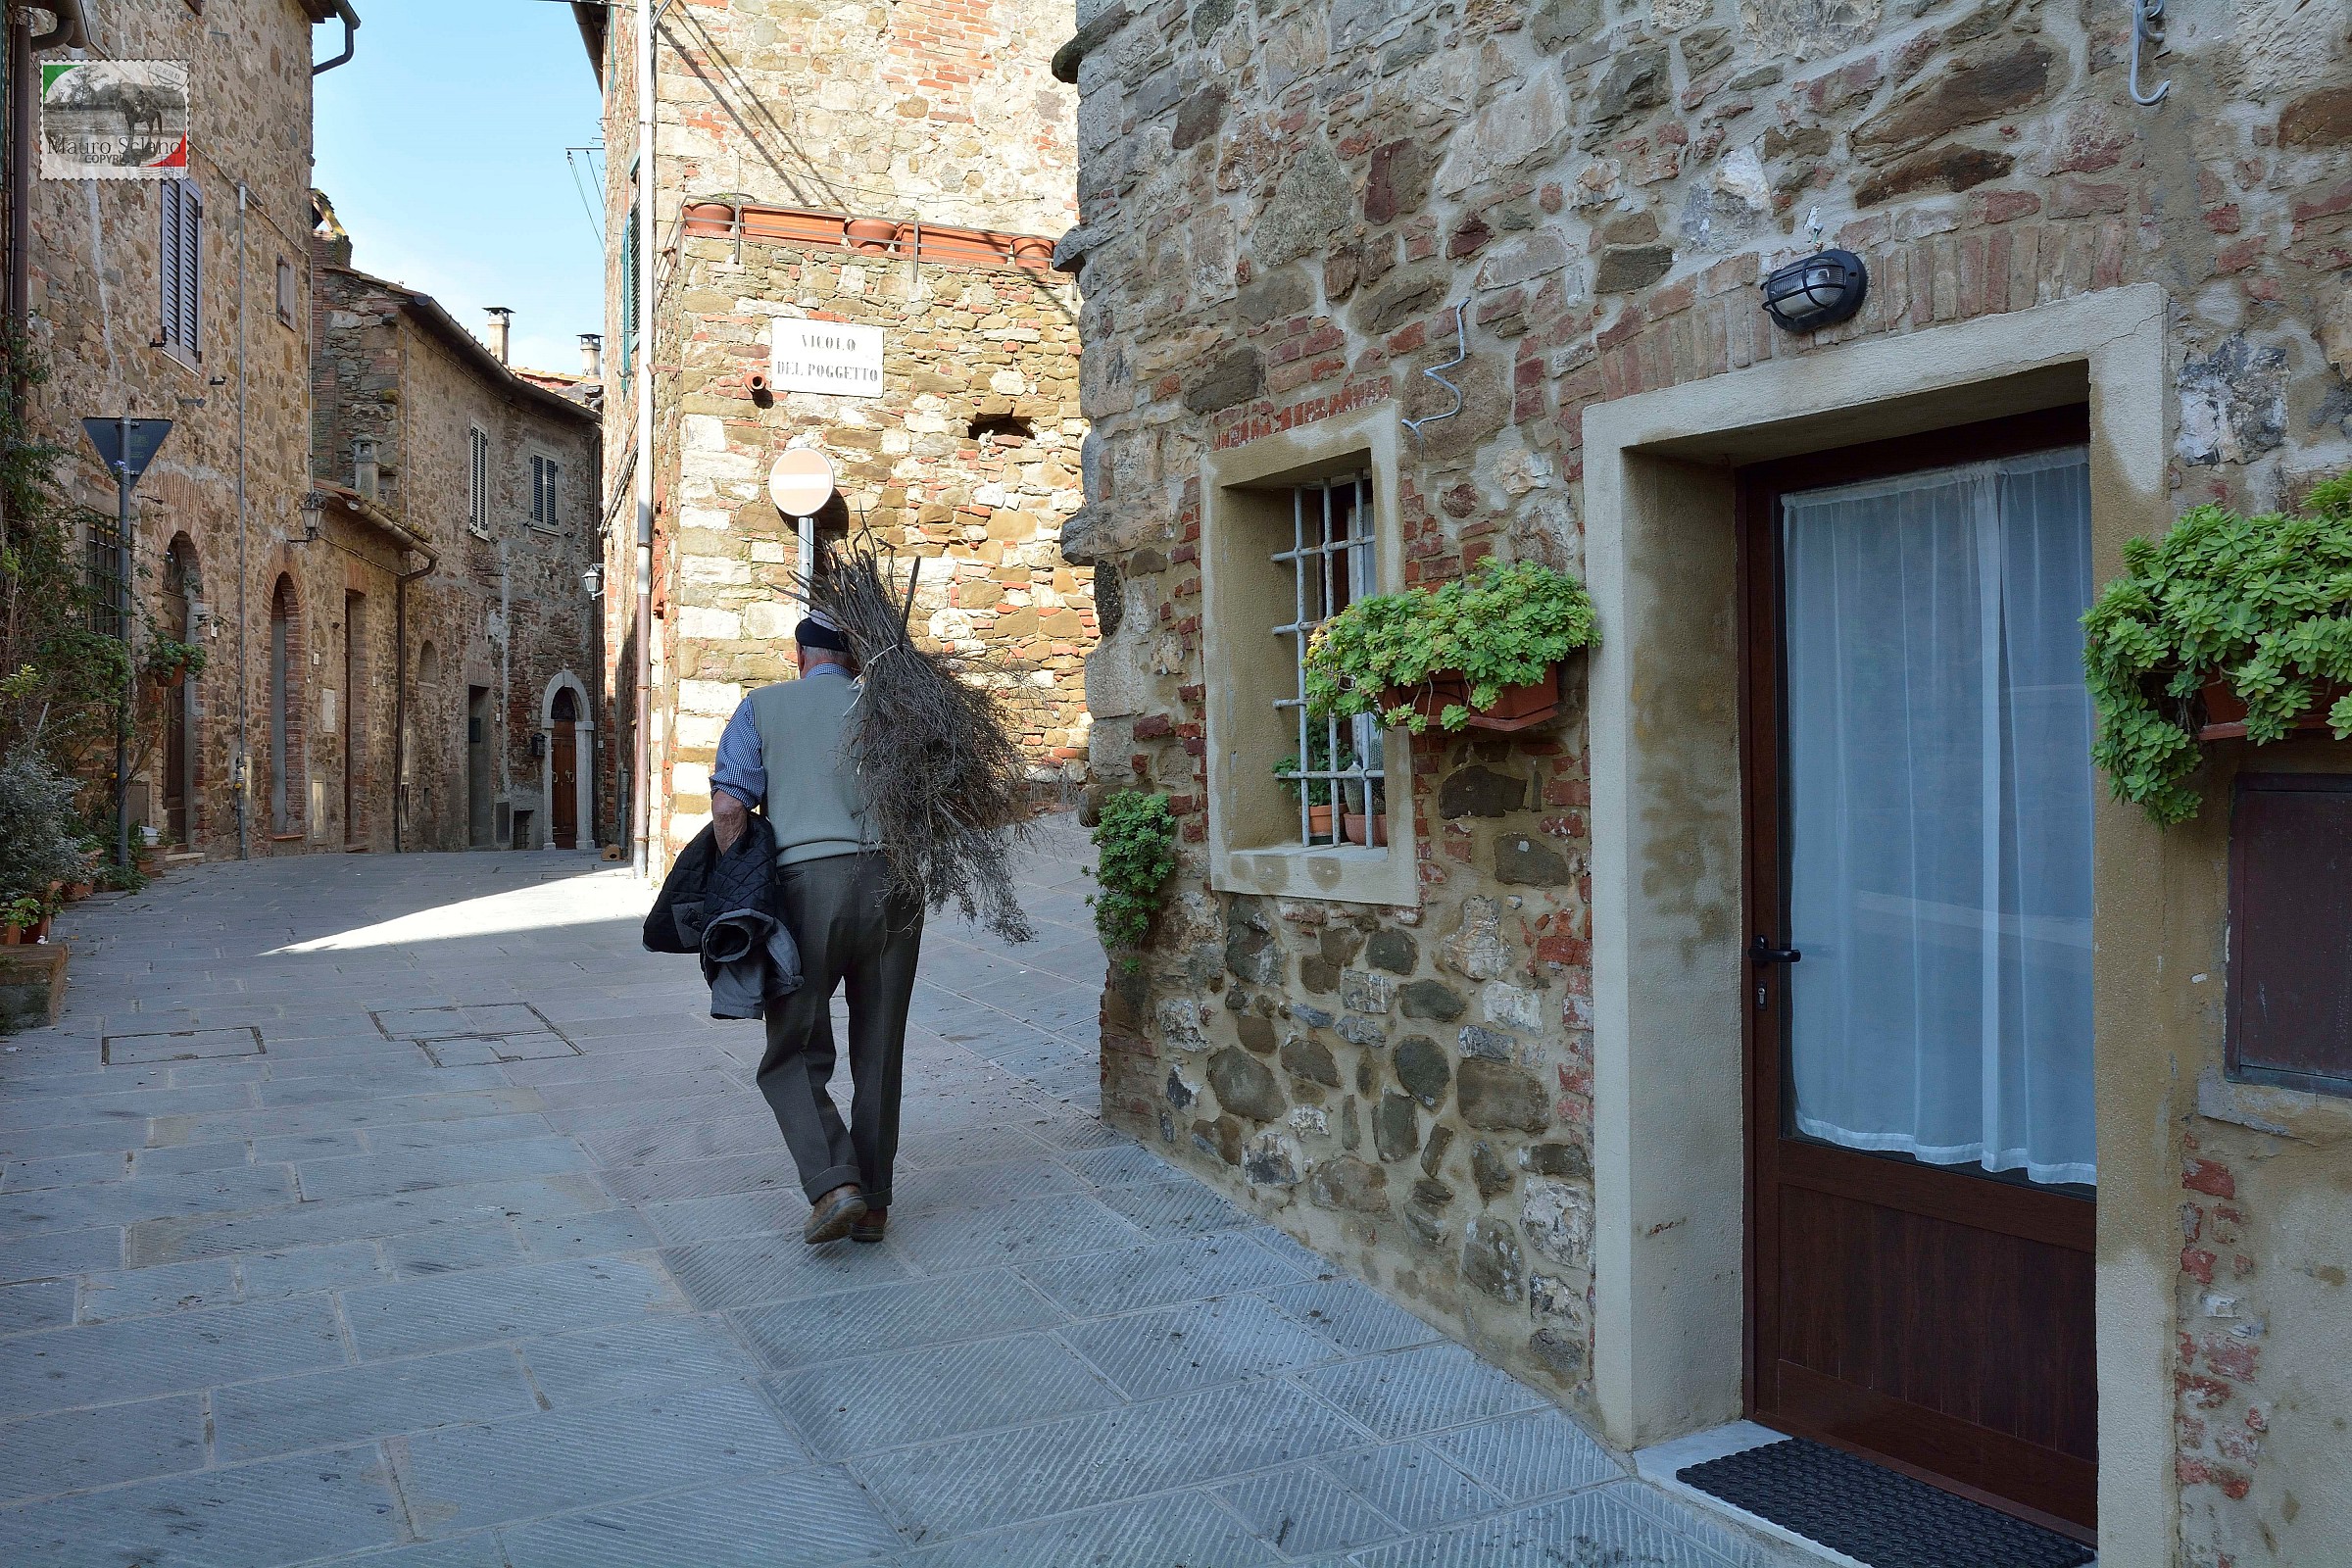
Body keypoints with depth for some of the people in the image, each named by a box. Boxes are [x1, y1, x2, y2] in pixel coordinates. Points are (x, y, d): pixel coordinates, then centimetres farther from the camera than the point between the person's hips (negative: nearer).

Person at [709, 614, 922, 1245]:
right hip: (895, 879, 3)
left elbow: (729, 805, -1)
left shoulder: (762, 707, 10)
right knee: (879, 1051, 11)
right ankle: (872, 1204, 17)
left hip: (810, 880, -2)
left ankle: (833, 1185, -10)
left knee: (793, 1055, 7)